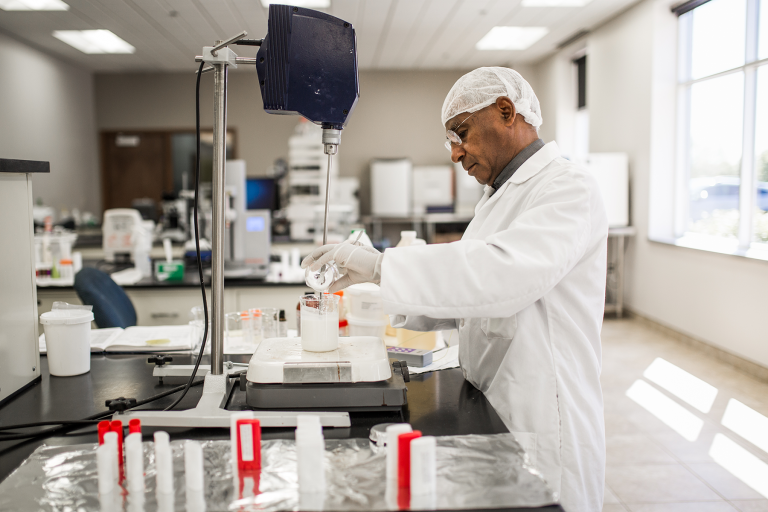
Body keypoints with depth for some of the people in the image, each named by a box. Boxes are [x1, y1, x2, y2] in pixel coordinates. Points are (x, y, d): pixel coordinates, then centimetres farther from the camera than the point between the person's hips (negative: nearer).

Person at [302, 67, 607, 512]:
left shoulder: (568, 187, -14)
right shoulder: (499, 198, 16)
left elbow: (507, 273, -31)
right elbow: (469, 296, 16)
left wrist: (381, 265, -30)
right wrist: (385, 296, 1)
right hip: (490, 419, 8)